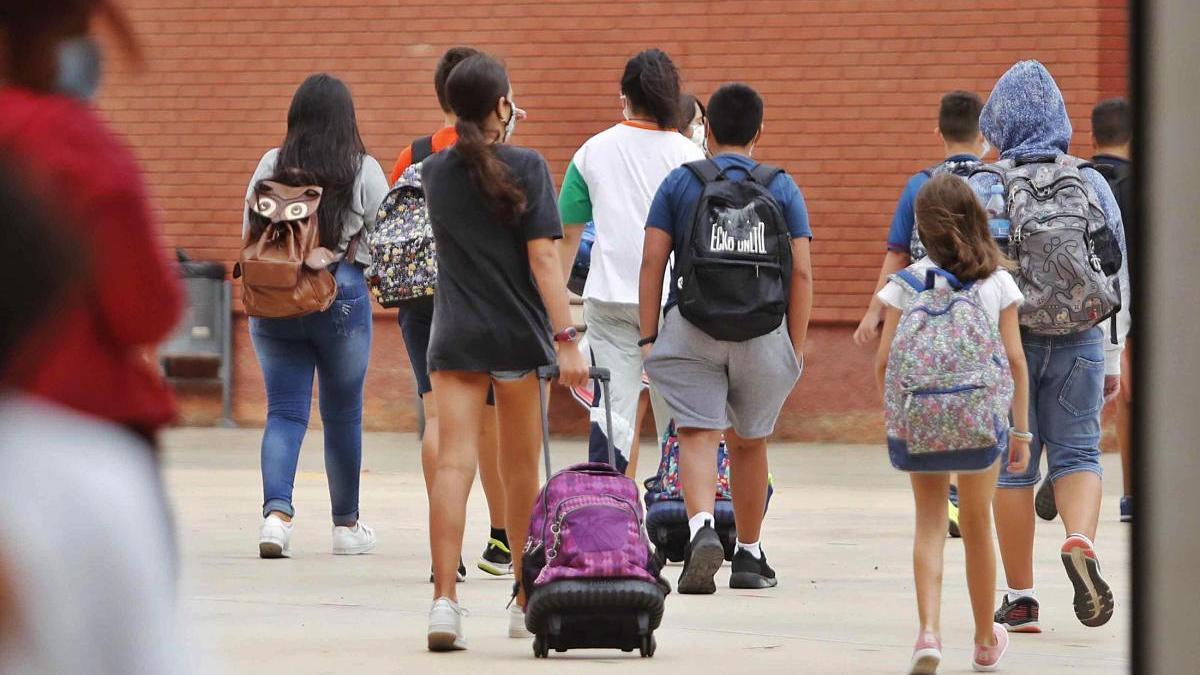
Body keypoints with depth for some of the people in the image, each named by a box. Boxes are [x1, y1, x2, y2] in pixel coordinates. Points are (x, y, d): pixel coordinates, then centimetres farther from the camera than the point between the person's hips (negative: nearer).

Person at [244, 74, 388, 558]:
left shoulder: (272, 166, 1)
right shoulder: (363, 171, -4)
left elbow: (249, 236, 6)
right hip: (342, 298, -1)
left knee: (285, 410, 4)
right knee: (343, 414, 10)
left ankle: (276, 511, -16)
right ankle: (346, 524, 21)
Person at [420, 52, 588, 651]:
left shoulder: (436, 173, 6)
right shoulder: (525, 168, -6)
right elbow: (544, 258, -13)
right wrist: (566, 339, -14)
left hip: (455, 337, 2)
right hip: (518, 334, -2)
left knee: (453, 463, -7)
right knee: (520, 472, 11)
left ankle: (445, 600, -21)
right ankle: (527, 602, 24)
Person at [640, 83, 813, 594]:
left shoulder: (679, 183, 5)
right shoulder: (782, 189, 6)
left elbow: (652, 263, -1)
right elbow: (801, 273, 1)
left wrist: (648, 336, 3)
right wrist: (796, 348, 6)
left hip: (691, 324, -1)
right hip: (762, 331, 1)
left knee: (697, 435, -7)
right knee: (748, 441, 16)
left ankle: (702, 527, -34)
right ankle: (749, 556, 26)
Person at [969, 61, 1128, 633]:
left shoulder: (982, 190, -4)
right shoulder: (1091, 184, 3)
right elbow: (1118, 276, 7)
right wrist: (1113, 358, 14)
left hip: (1005, 342, -1)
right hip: (1079, 341, 1)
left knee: (1013, 465, 6)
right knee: (1077, 453, 9)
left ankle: (1020, 598, 8)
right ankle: (1080, 542, -21)